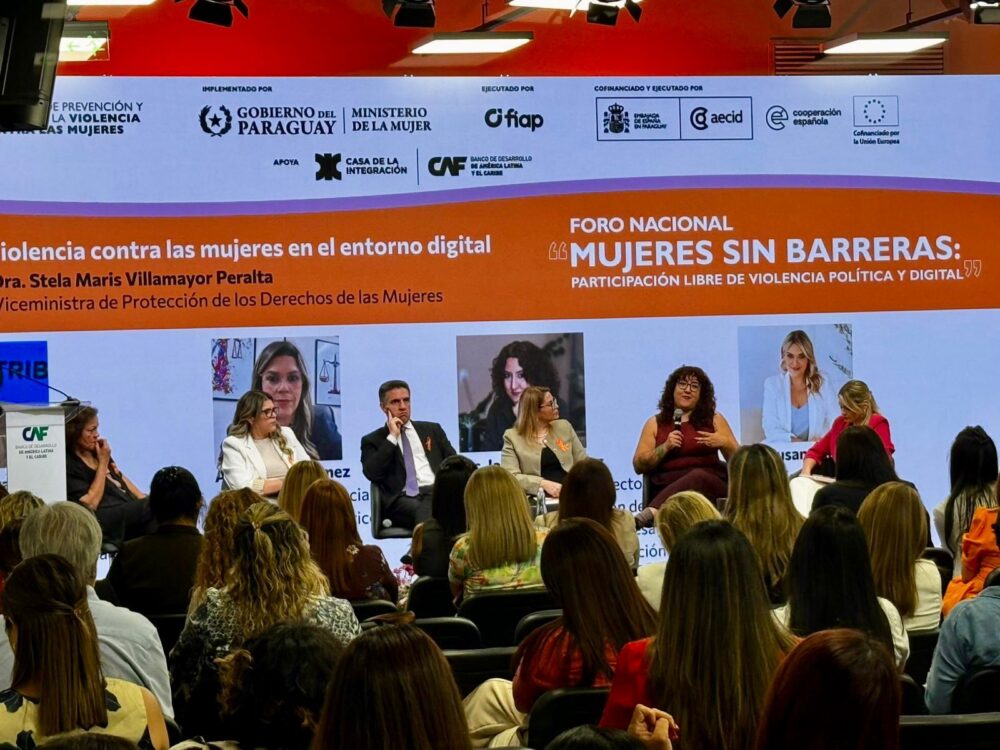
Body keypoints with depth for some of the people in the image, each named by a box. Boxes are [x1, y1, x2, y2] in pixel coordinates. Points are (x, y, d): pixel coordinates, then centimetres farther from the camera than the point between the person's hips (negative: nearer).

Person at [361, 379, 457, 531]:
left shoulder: (432, 430, 25)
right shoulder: (373, 440, 16)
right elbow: (372, 473, -2)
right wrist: (392, 437, 0)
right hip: (402, 498, -2)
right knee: (423, 513, -39)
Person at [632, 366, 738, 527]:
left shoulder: (715, 420, 19)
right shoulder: (655, 423, 17)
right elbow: (638, 466, 11)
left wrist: (725, 443, -4)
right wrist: (665, 447, -4)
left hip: (710, 483, 1)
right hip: (667, 488, -1)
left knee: (698, 477, -39)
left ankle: (649, 514, -58)